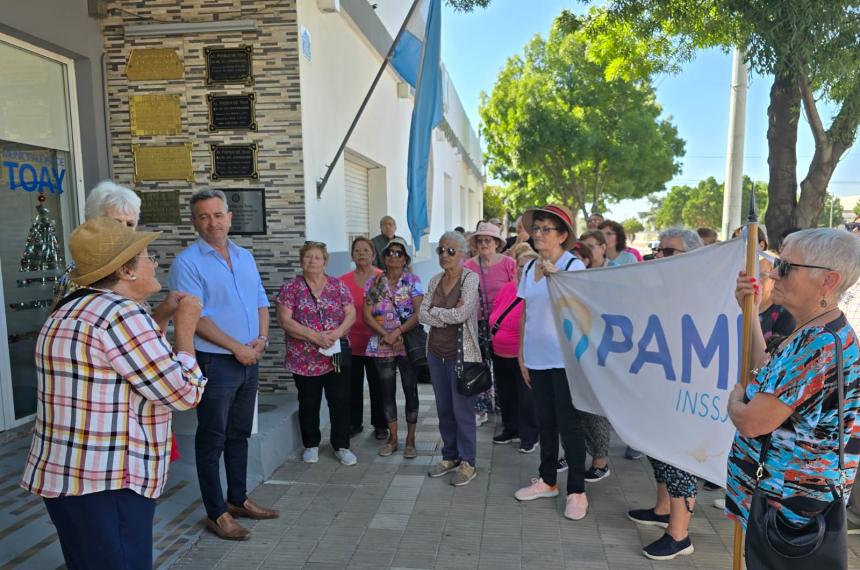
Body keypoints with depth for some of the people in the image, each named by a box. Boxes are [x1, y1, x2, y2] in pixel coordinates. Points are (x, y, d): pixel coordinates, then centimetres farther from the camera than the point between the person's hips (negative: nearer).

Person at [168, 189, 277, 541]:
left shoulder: (245, 257, 11)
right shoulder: (187, 262, -9)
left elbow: (261, 302, 14)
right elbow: (194, 316, -16)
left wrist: (262, 338, -3)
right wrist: (236, 347, -15)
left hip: (249, 361, 7)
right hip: (214, 362, -6)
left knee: (239, 434, 17)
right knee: (212, 439, 4)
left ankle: (238, 499, 31)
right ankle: (217, 513, 16)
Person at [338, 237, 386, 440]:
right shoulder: (343, 281, 0)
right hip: (351, 342, 2)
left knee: (377, 386, 10)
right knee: (353, 386, 12)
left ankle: (380, 425, 25)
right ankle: (354, 423, 28)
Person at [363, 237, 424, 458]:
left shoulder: (413, 281, -1)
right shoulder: (374, 282, 5)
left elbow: (419, 313, -10)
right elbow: (367, 315, -1)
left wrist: (398, 332, -21)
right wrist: (386, 335, -14)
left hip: (408, 345, -2)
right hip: (382, 347, 2)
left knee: (410, 391, 4)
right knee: (388, 392, 11)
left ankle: (410, 440, 17)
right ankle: (392, 439, 25)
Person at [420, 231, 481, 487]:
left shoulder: (470, 278, -10)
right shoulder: (435, 280, 8)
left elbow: (461, 314, -21)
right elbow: (422, 315, 1)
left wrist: (434, 312, -7)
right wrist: (448, 317, -13)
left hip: (460, 353, -6)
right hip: (436, 352, 6)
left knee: (462, 410, 2)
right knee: (443, 408, 15)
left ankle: (468, 463, 17)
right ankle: (450, 456, 30)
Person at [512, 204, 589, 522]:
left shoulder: (574, 266, -10)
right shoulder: (529, 268, 8)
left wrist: (554, 276, -34)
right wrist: (521, 354, 11)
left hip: (564, 359, -6)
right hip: (536, 358, 6)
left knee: (568, 424, 2)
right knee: (545, 421, 16)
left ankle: (577, 491, 15)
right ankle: (547, 481, 31)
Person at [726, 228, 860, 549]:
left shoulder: (821, 344, -27)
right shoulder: (817, 334, 4)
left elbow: (751, 422, -28)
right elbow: (769, 377, 17)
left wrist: (735, 399, -5)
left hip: (789, 505, -9)